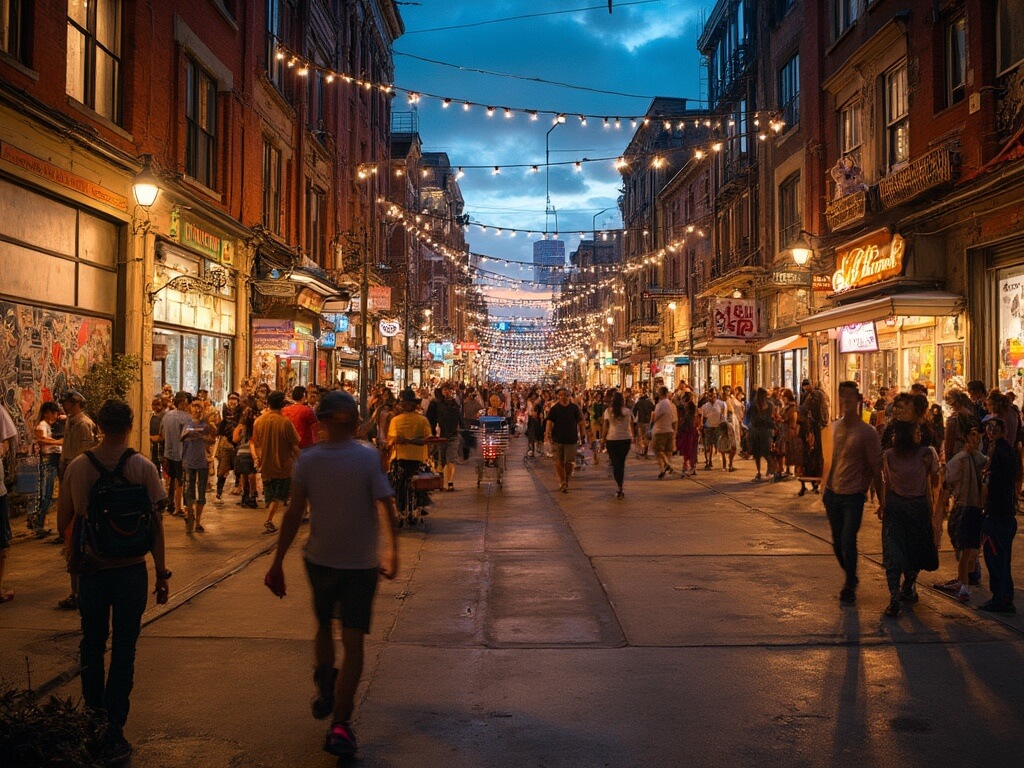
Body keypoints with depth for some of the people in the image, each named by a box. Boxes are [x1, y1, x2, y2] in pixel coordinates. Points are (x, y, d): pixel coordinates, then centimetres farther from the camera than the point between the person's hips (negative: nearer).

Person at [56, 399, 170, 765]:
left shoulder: (77, 467, -5)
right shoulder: (143, 467, -11)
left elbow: (63, 523, 4)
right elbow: (155, 525, -10)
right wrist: (162, 573, -1)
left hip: (90, 569, 2)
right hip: (131, 570, -2)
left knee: (92, 645, 22)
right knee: (123, 652, 5)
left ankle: (93, 714, 37)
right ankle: (114, 732, 6)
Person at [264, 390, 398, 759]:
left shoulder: (307, 460, -6)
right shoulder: (368, 458, -12)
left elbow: (294, 514, -7)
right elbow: (387, 509, -12)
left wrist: (277, 563, -1)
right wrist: (392, 551, 3)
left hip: (319, 559, 3)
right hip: (361, 562, -3)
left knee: (324, 626, 26)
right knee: (353, 643, 1)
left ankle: (325, 693, 38)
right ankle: (339, 724, -5)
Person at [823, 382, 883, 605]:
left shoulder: (867, 433, -11)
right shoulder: (835, 427, 7)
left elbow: (876, 469, -9)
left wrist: (881, 500, -8)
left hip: (853, 496, -6)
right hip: (833, 493, 6)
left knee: (848, 543, -8)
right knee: (837, 543, 12)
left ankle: (850, 587, 9)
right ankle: (850, 577, 33)